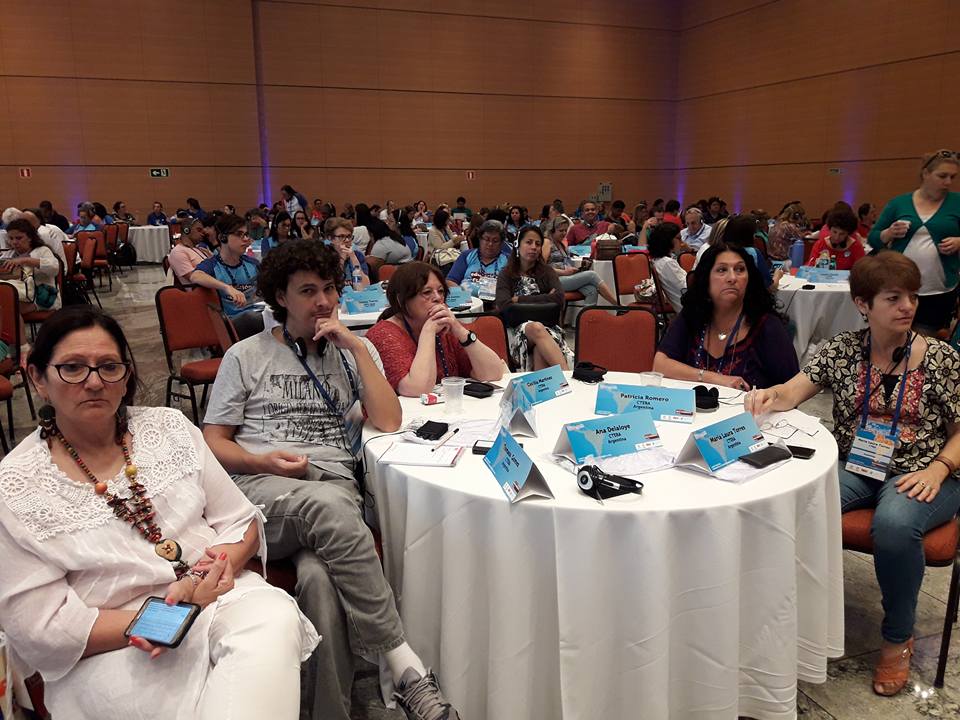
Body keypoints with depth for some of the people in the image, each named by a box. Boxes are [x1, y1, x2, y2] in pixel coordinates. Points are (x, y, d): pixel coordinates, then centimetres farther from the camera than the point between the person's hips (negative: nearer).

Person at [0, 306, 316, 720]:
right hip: (108, 651, -3)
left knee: (275, 618, -29)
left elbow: (240, 520, 9)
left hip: (217, 595, 4)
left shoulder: (169, 427, 8)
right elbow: (40, 627, -7)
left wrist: (225, 562, -14)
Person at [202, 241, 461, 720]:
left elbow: (388, 422, 2)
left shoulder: (355, 350, 17)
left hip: (335, 485, 1)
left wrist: (357, 347, -2)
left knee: (320, 578, -36)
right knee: (327, 505, -38)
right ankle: (405, 664, -34)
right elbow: (213, 442, 11)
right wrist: (263, 462, -9)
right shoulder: (245, 356, 14)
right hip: (260, 487, -1)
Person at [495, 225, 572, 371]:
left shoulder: (547, 271, 16)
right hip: (518, 330, -1)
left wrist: (520, 299, -4)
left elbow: (559, 298, -4)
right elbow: (503, 305, -5)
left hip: (547, 327, 1)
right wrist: (545, 298, -3)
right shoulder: (506, 275, 13)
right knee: (535, 328, -38)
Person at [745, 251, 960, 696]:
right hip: (852, 467, 2)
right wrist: (768, 396, -27)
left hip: (919, 475, -2)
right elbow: (791, 392, -4)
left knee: (894, 522, -36)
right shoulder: (842, 350, 4)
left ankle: (898, 637, -7)